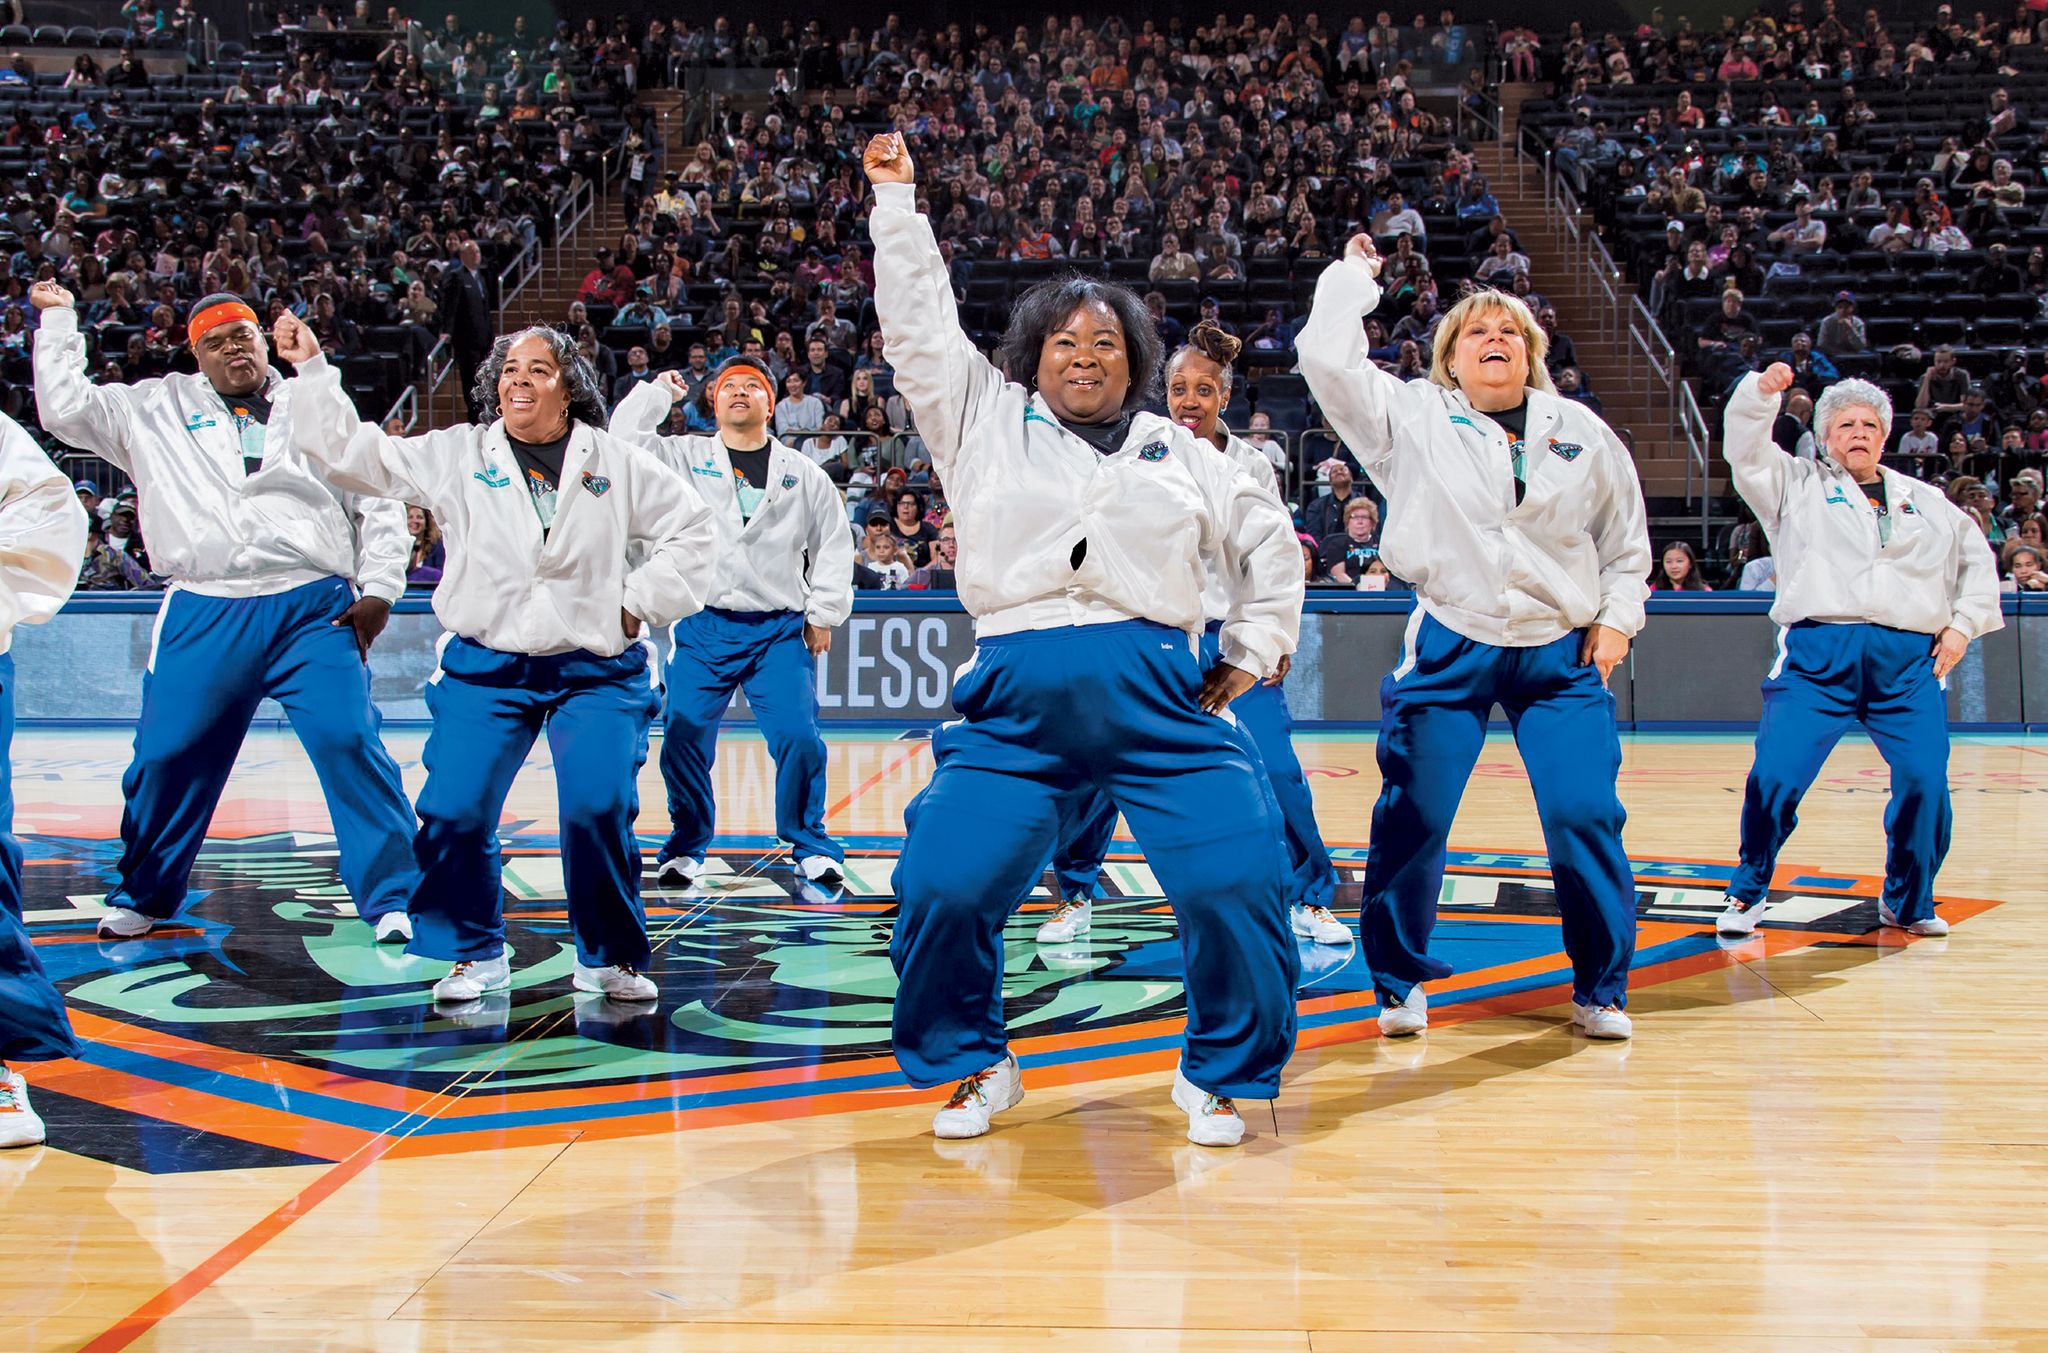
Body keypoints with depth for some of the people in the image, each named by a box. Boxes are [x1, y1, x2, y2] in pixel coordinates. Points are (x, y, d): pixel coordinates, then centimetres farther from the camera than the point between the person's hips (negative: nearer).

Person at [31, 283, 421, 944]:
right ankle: (142, 897, 27)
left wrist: (378, 590, 3)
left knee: (350, 742, -12)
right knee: (168, 756, 5)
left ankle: (394, 898, -4)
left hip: (315, 614, -1)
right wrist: (59, 318, 11)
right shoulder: (157, 409, 15)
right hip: (204, 620, 1)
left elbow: (379, 504, 13)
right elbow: (65, 408, 9)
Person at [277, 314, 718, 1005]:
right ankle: (477, 954, 14)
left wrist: (639, 602, 2)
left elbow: (691, 528, 10)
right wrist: (312, 369, -1)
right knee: (454, 812, -9)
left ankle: (609, 959, 6)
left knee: (599, 810, -14)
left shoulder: (617, 463, 6)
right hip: (486, 669, 1)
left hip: (596, 670, -1)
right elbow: (352, 453, 5)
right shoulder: (457, 455, 7)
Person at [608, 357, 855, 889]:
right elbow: (626, 436, -2)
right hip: (703, 628, 1)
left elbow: (833, 545, 12)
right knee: (684, 737, -2)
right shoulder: (684, 458, 10)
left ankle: (811, 845, 9)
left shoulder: (804, 474, 10)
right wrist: (661, 390, 7)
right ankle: (687, 846, 17)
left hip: (780, 630, 0)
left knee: (798, 737, -9)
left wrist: (823, 613, 6)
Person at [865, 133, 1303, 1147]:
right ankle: (973, 1066, 13)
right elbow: (919, 326, 15)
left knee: (1238, 881, -13)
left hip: (1161, 698, 1)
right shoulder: (985, 419, 18)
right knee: (943, 887, -14)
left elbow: (1268, 541, 28)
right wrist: (895, 200, 14)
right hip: (1015, 699, -1)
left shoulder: (1178, 452, 22)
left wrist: (1251, 657, 19)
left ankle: (1219, 1074, 11)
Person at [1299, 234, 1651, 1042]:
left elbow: (1625, 537, 19)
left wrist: (1617, 617, 9)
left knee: (1585, 816, -7)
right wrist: (1354, 276, 6)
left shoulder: (1581, 432, 11)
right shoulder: (1411, 417, 4)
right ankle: (1399, 982, 16)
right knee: (1413, 818, -3)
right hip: (1447, 650, -1)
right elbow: (1327, 360, -6)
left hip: (1563, 653, 2)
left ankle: (1600, 988, 10)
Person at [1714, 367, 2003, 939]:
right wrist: (1761, 393, -13)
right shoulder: (1798, 484, 17)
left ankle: (1908, 902, 13)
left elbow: (1977, 560, 29)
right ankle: (1749, 892, 6)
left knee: (1924, 783, -10)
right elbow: (1746, 451, 3)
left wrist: (1963, 624, 16)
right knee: (1775, 775, -14)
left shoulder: (1926, 501, 25)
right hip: (1817, 654, -2)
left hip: (1909, 662, 2)